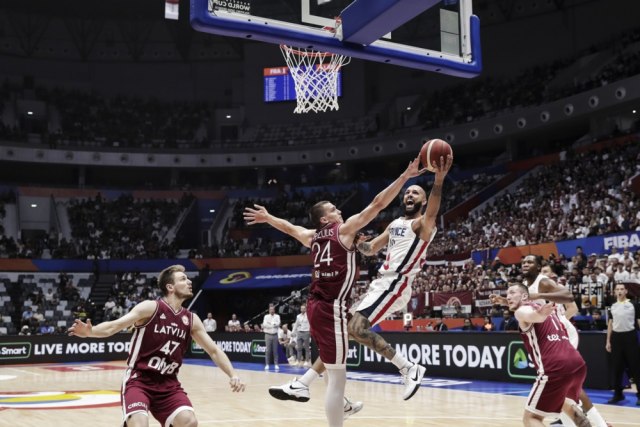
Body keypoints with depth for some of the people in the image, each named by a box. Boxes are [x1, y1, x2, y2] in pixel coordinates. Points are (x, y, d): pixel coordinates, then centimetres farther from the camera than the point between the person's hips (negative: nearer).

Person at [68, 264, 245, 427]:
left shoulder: (191, 319, 5)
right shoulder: (150, 308, -10)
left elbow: (214, 350, 10)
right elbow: (114, 326, -18)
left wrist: (232, 375, -3)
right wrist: (89, 331, -38)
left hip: (168, 383, 5)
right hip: (139, 380, -4)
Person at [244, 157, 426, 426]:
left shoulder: (312, 237, 14)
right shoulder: (345, 229, -5)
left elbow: (289, 227, 33)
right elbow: (378, 204, -9)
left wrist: (266, 217, 51)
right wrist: (404, 177, -7)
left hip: (316, 305, 9)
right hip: (331, 307, -9)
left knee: (331, 357, 32)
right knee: (337, 376, -4)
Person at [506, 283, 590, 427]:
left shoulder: (522, 311, 4)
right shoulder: (542, 308, 28)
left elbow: (532, 315, -23)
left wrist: (539, 315, -45)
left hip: (556, 368, -8)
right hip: (578, 363, 8)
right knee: (565, 402, 38)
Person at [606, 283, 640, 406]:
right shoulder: (613, 306, 11)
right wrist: (608, 341, 11)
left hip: (630, 336, -4)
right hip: (616, 337, 4)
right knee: (617, 367, 9)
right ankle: (618, 394, 18)